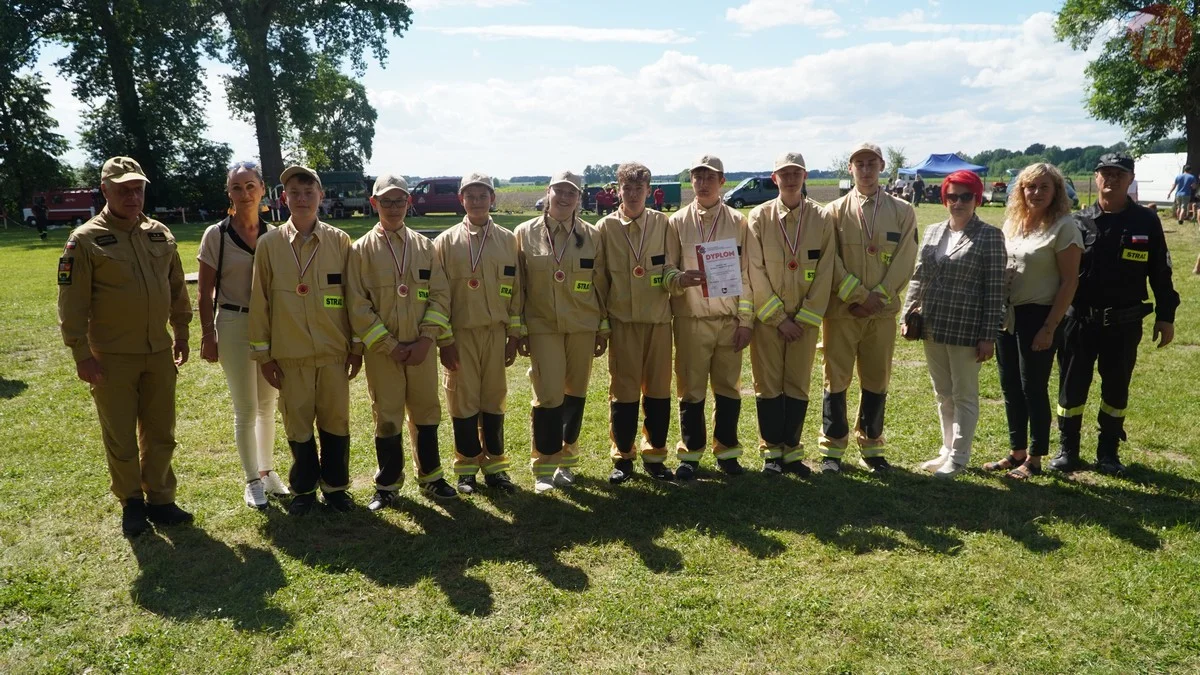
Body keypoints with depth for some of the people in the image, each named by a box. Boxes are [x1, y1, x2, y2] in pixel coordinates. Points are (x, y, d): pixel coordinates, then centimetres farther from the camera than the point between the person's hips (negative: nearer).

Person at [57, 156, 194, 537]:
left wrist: (181, 334, 15)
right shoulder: (86, 240, -9)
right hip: (112, 358, -4)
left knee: (161, 434, 11)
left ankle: (159, 499, 25)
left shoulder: (161, 235, 6)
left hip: (159, 353, 5)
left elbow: (177, 288, 15)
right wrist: (81, 355, -12)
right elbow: (72, 303, -10)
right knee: (121, 437, 6)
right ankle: (131, 503, 24)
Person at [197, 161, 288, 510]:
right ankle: (252, 479, 19)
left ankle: (267, 470, 29)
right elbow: (205, 292, -3)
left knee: (267, 404, 13)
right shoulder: (216, 235, -5)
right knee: (246, 409, 4)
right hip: (234, 326, -3)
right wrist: (207, 335, -7)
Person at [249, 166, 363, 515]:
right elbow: (260, 300, 2)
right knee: (298, 424, 9)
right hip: (290, 354, 0)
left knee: (336, 422, 8)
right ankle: (304, 488, 26)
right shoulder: (269, 243, -1)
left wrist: (357, 345, 3)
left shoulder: (340, 241, -1)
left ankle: (335, 485, 25)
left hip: (334, 351, 0)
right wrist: (263, 353, 2)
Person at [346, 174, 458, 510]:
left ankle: (430, 476, 26)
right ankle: (387, 485, 20)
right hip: (381, 350, -2)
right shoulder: (361, 249, -1)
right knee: (386, 417, 6)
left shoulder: (425, 246, 6)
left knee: (426, 412, 10)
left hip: (421, 348, 2)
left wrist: (426, 339, -8)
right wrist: (390, 346, -11)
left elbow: (441, 295, 3)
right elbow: (357, 306, -6)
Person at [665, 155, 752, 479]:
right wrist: (680, 281, -22)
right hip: (690, 320, -1)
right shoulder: (677, 222, 2)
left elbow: (746, 274, 4)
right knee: (691, 389, 5)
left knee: (729, 388, 8)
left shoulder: (738, 222, 5)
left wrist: (746, 320, 0)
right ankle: (690, 453, 18)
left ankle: (726, 450, 22)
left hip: (729, 320, 1)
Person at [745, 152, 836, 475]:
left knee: (798, 386, 7)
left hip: (805, 319, 1)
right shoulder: (759, 216, -3)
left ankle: (792, 451, 19)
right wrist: (779, 318, -9)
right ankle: (771, 450, 17)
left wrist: (803, 319, -7)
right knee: (768, 386, 5)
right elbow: (755, 272, -6)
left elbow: (824, 273, -2)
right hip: (767, 317, -1)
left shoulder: (821, 218, 0)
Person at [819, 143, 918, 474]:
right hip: (841, 310, -1)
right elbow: (830, 261, -4)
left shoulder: (902, 211, 7)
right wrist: (860, 295, -12)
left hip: (883, 311, 2)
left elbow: (904, 261, 0)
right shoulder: (835, 211, 3)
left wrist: (878, 298, -10)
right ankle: (833, 448, 14)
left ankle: (871, 447, 23)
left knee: (877, 382, 9)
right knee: (836, 380, 3)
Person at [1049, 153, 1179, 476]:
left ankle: (1108, 452, 26)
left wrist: (1165, 316, 4)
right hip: (1079, 321, 0)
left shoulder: (1146, 222, 0)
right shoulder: (1079, 222, -3)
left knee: (1116, 389, 12)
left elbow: (1160, 273, 5)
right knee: (1071, 387, 6)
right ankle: (1068, 450, 20)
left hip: (1125, 324, 1)